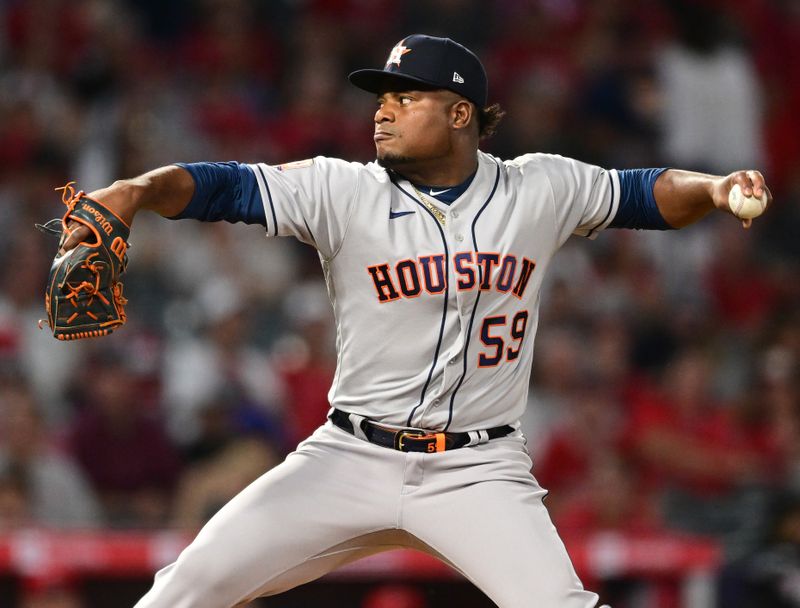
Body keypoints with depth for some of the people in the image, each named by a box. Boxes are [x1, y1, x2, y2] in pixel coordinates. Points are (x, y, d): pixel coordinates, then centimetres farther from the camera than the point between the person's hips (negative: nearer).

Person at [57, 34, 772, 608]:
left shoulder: (539, 190, 1)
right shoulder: (343, 192, -5)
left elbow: (646, 193, 10)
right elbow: (228, 186, -15)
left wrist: (714, 189, -10)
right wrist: (136, 190, -33)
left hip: (480, 473, 0)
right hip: (351, 458, 0)